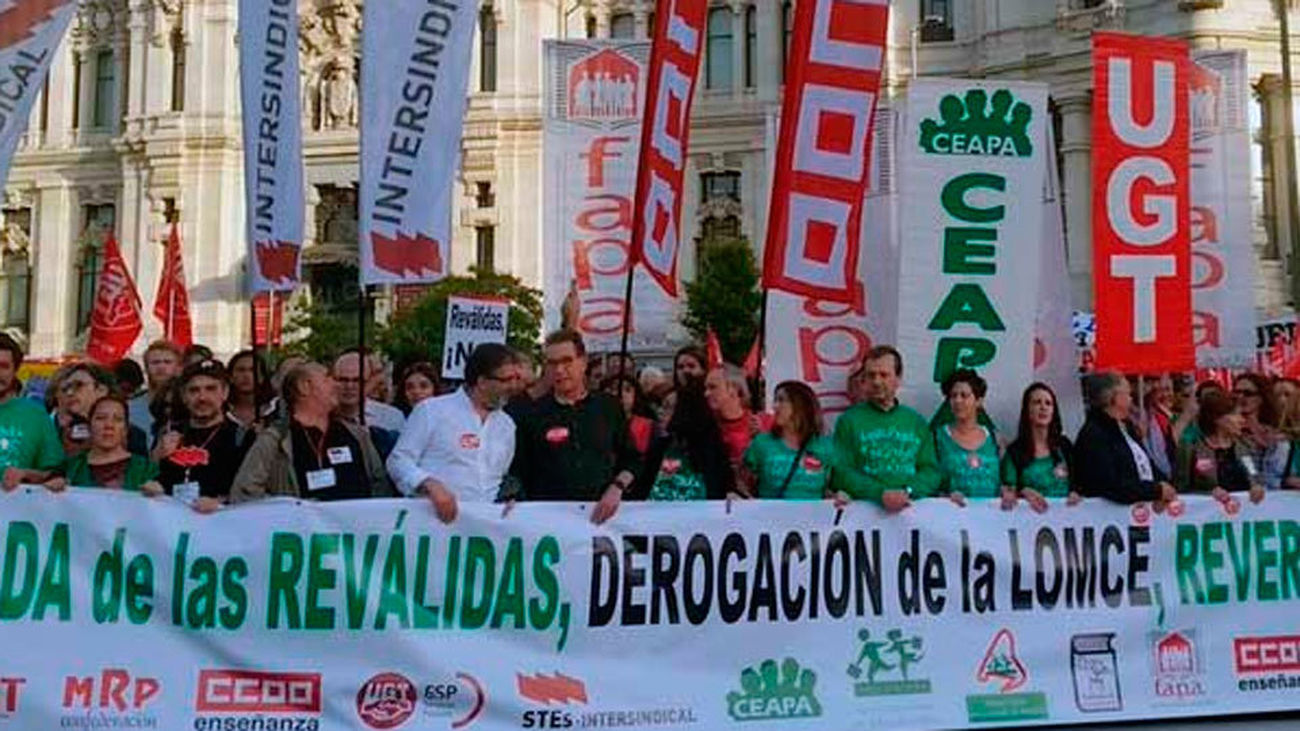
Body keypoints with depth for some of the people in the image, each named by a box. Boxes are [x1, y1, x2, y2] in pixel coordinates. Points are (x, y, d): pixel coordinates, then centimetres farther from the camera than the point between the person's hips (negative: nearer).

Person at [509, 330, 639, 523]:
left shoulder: (609, 407, 9)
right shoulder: (533, 415, 6)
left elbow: (630, 460, 12)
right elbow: (518, 474, 7)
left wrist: (616, 488, -4)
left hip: (600, 514, 1)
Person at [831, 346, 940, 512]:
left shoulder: (916, 422, 17)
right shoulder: (848, 420, 9)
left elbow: (931, 471, 11)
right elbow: (842, 474, -1)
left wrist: (907, 492, -9)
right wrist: (880, 494, -15)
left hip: (913, 507, 2)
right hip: (865, 507, -1)